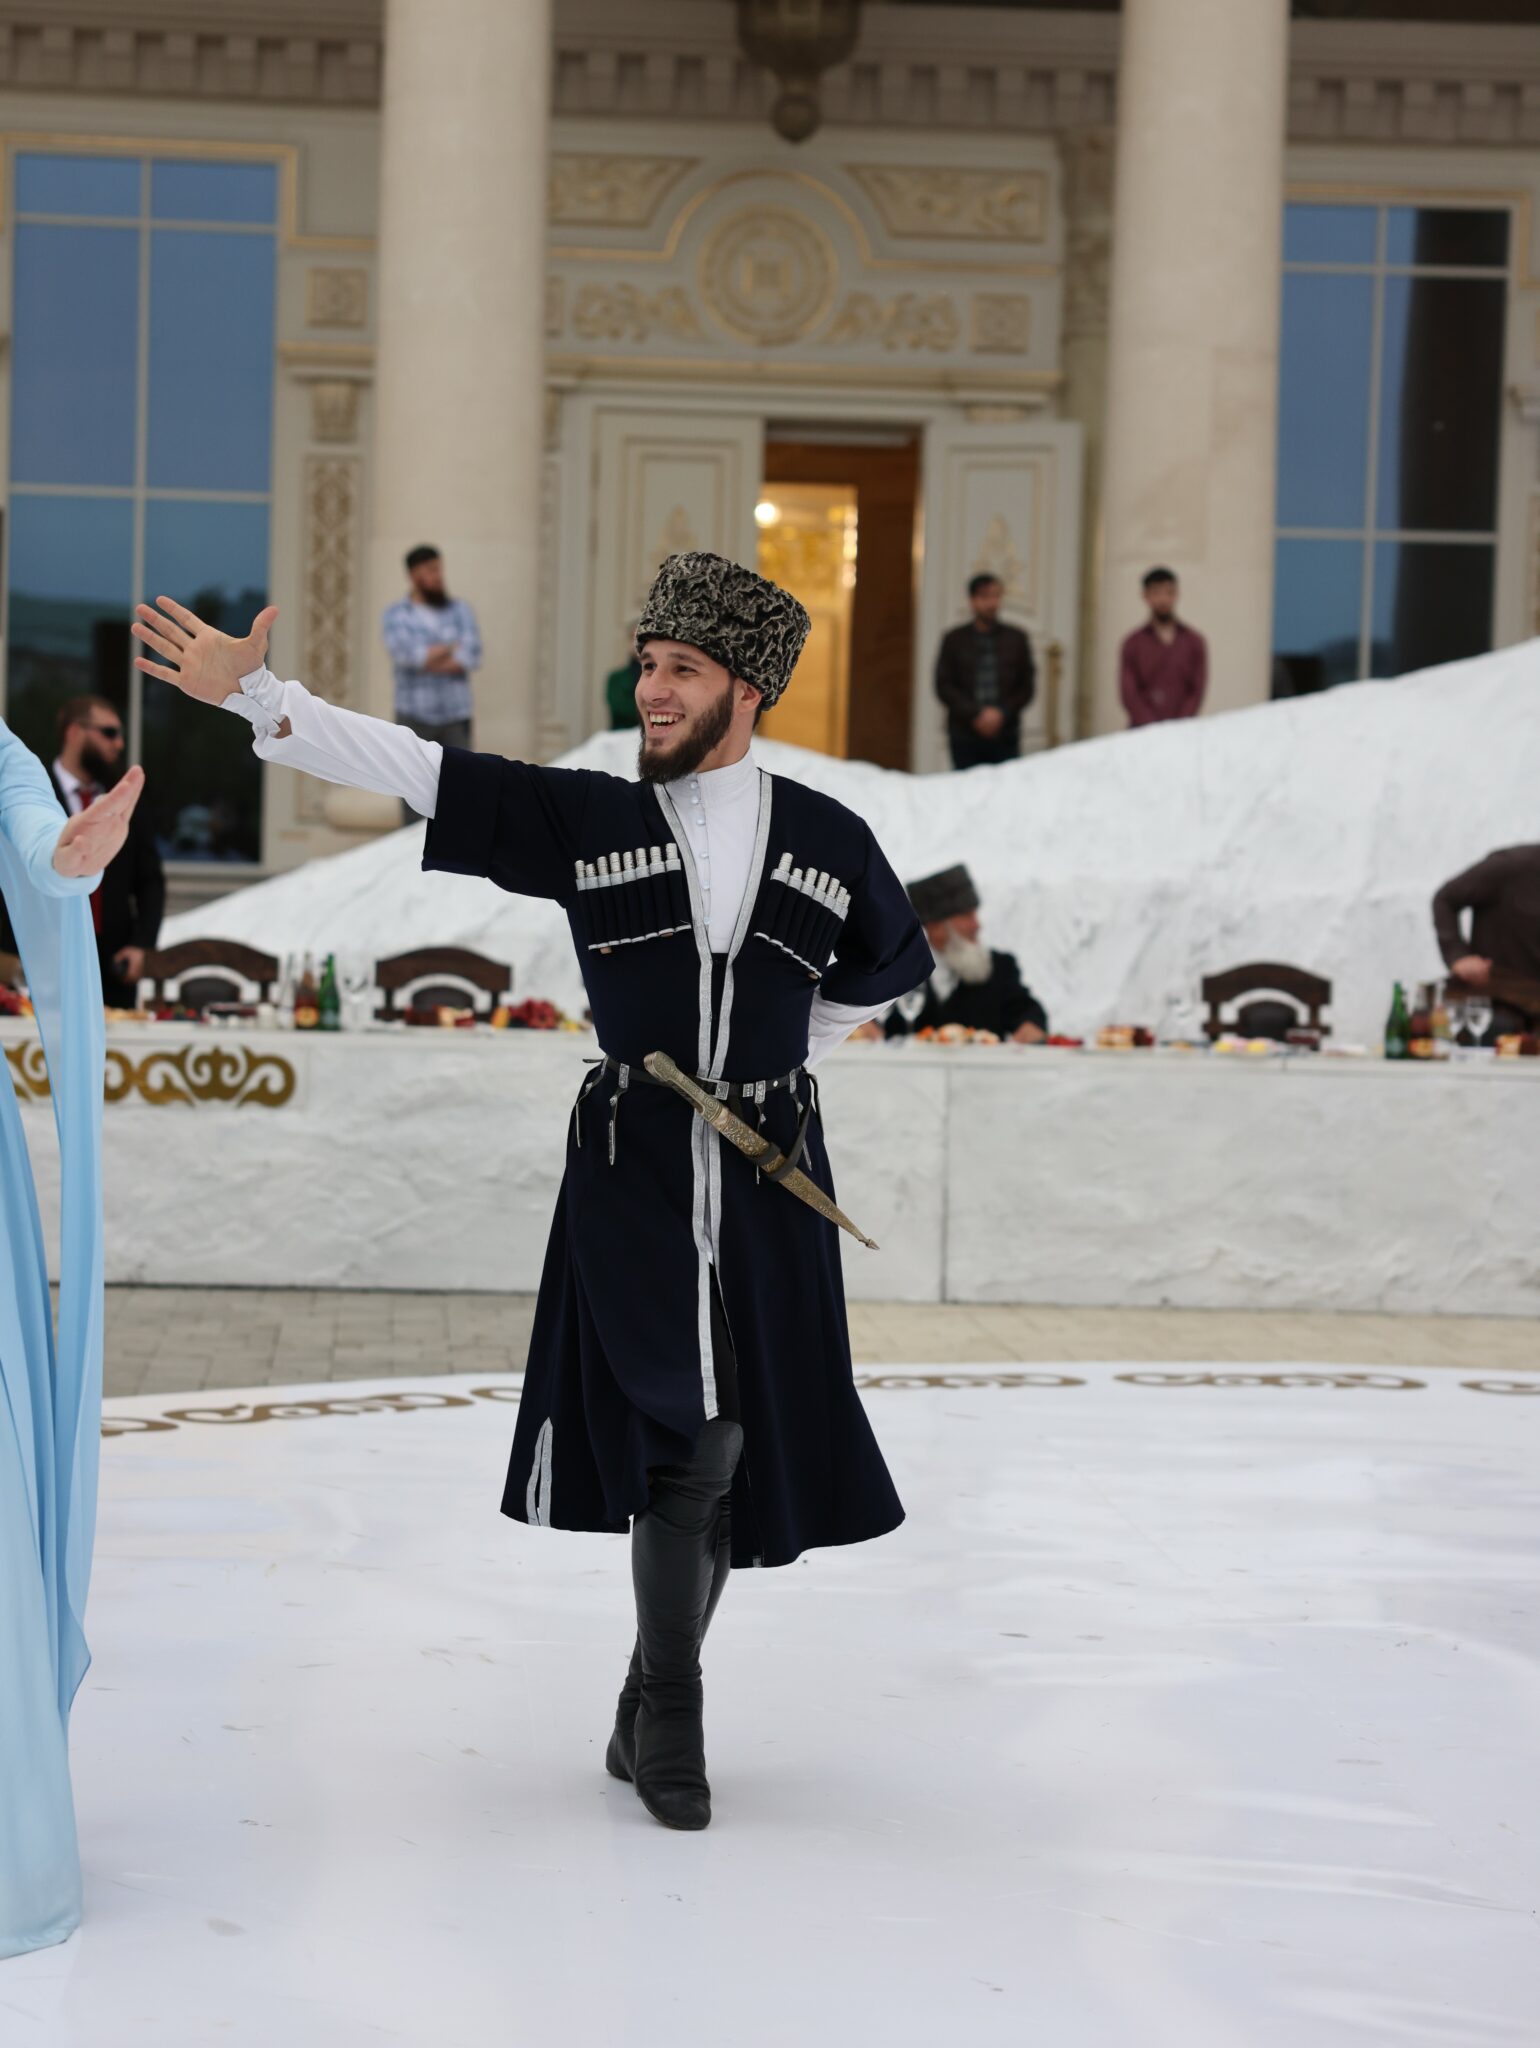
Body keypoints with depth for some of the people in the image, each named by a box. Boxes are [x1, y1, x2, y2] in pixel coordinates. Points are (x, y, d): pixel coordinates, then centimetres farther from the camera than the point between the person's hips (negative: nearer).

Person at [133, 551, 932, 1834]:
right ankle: (672, 1712, 3)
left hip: (768, 1174, 2)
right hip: (632, 1163, -2)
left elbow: (878, 972, 22)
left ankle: (648, 1720, 23)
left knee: (745, 1455, 5)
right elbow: (409, 769, -4)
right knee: (693, 1433, -15)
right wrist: (255, 695, -12)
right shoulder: (583, 818, 1)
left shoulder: (829, 841, 5)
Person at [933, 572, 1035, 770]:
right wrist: (976, 715, -10)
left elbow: (1027, 686, 8)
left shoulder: (1016, 639, 9)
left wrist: (1002, 713, -8)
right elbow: (944, 686, 1)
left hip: (1005, 736, 0)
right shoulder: (954, 640, 7)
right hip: (965, 734, 0)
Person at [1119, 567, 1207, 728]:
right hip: (1144, 731, -1)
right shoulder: (1133, 643, 9)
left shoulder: (1195, 642, 11)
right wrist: (1152, 725, -11)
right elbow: (1129, 693, 2)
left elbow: (1198, 691, 6)